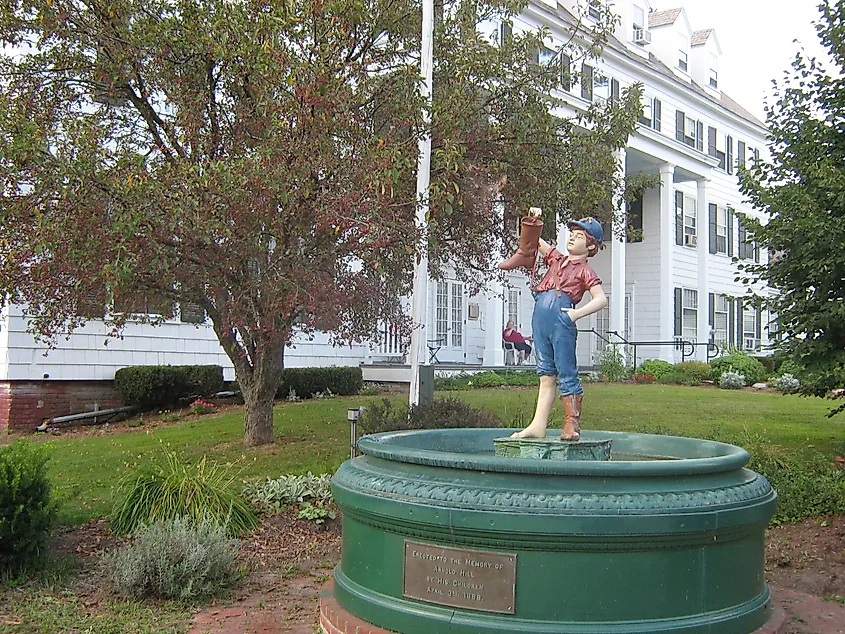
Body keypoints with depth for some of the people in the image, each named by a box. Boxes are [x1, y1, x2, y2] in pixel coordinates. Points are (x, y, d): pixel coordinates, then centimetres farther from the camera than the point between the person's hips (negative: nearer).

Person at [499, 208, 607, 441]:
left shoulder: (586, 271, 6)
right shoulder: (556, 259, 23)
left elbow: (601, 299, -5)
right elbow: (533, 240, 29)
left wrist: (577, 313, -13)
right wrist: (532, 220, 14)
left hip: (562, 319, -6)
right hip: (540, 316, 6)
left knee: (566, 373, -3)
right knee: (546, 373, 7)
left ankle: (572, 426, 3)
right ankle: (538, 426, 7)